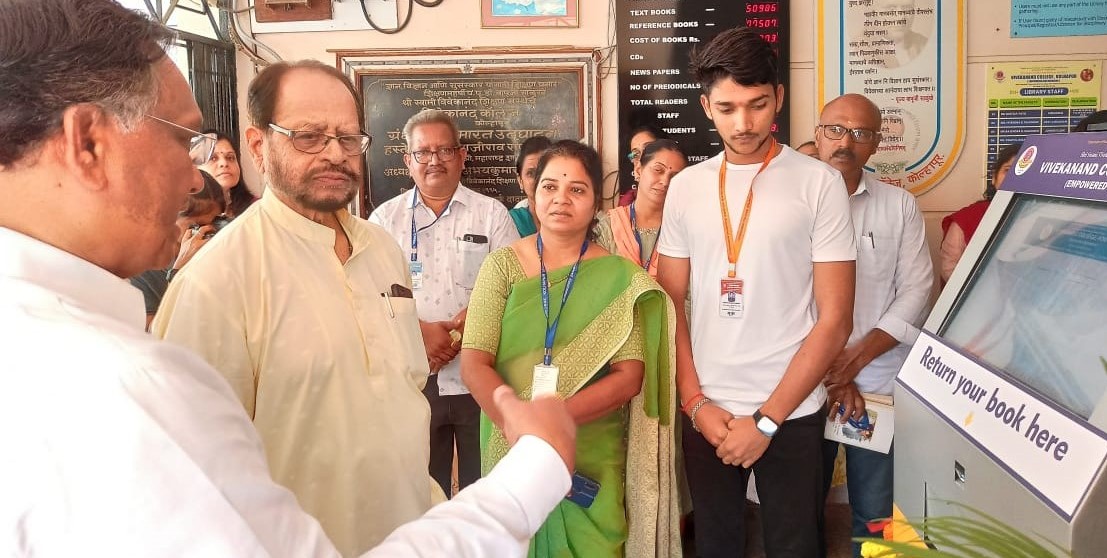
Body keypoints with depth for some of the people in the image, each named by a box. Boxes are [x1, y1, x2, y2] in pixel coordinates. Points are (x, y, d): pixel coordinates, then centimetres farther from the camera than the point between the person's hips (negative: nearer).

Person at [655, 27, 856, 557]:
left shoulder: (819, 183, -6)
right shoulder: (685, 186, 4)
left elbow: (834, 319, -8)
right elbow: (669, 305, 6)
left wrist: (767, 419, -10)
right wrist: (695, 402, -3)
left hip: (791, 414, -2)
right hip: (706, 411, 3)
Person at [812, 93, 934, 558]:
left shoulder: (900, 206, 6)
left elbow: (915, 291, 0)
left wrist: (856, 358, -12)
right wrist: (826, 371, -11)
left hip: (880, 382, 1)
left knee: (876, 514, 8)